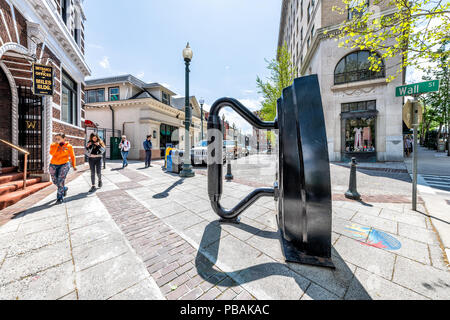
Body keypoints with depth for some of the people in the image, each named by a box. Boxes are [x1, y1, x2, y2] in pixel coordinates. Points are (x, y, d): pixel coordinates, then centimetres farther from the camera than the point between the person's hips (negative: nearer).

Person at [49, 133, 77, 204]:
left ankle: (60, 197, -5)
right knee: (55, 181, 11)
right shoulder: (53, 145, 2)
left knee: (61, 180, -12)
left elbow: (72, 156, 8)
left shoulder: (69, 146, -1)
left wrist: (74, 165, 8)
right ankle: (64, 188, 39)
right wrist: (56, 144, -15)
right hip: (53, 165, 4)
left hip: (64, 164, -4)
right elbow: (51, 153, -17)